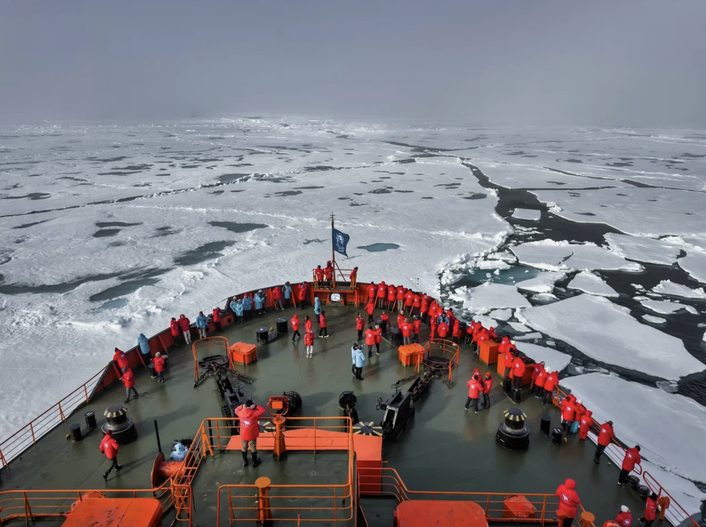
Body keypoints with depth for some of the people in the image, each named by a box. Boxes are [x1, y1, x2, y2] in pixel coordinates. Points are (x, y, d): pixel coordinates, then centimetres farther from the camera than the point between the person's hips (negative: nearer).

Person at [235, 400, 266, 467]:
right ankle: (254, 462, 31)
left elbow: (236, 410, 10)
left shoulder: (241, 412, -12)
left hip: (243, 435, 3)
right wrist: (256, 406, -16)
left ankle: (245, 462, 37)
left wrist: (242, 406, -4)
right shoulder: (254, 413, -23)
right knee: (253, 449, 16)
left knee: (244, 448, 23)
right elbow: (263, 410, -14)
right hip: (252, 435, -3)